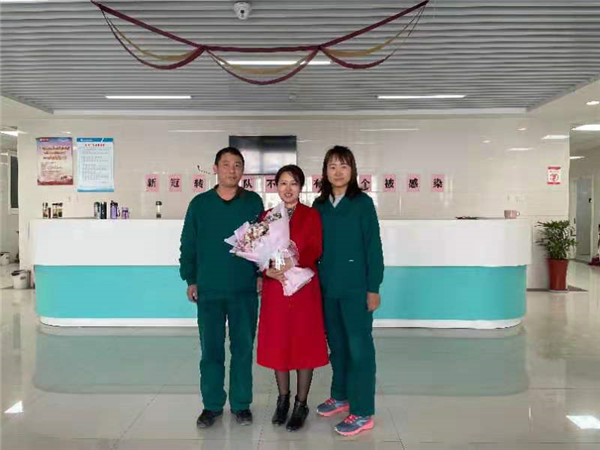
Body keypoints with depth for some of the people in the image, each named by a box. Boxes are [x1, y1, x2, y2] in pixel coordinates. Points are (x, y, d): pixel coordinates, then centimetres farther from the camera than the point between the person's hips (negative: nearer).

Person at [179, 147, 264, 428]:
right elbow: (188, 244, 6)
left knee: (243, 348, 8)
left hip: (245, 289, 0)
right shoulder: (199, 203, 2)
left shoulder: (253, 202, 1)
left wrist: (261, 274, -1)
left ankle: (241, 404, 23)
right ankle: (212, 404, 24)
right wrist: (190, 280, 4)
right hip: (208, 289, 1)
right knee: (211, 349, 9)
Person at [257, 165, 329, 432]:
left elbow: (315, 252, -9)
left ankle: (301, 405, 18)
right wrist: (269, 271, -17)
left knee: (304, 344, 3)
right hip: (274, 289, 3)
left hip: (304, 288, -2)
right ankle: (282, 399, 28)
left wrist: (293, 264, -25)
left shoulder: (311, 215, 0)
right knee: (277, 344, 9)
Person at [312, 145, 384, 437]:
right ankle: (341, 396, 34)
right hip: (327, 286, 5)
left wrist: (373, 287, -10)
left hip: (356, 286, -5)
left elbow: (373, 246, -7)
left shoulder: (362, 202, -6)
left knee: (359, 346, 2)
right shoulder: (320, 205, 7)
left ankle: (362, 412, 13)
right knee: (336, 344, 16)